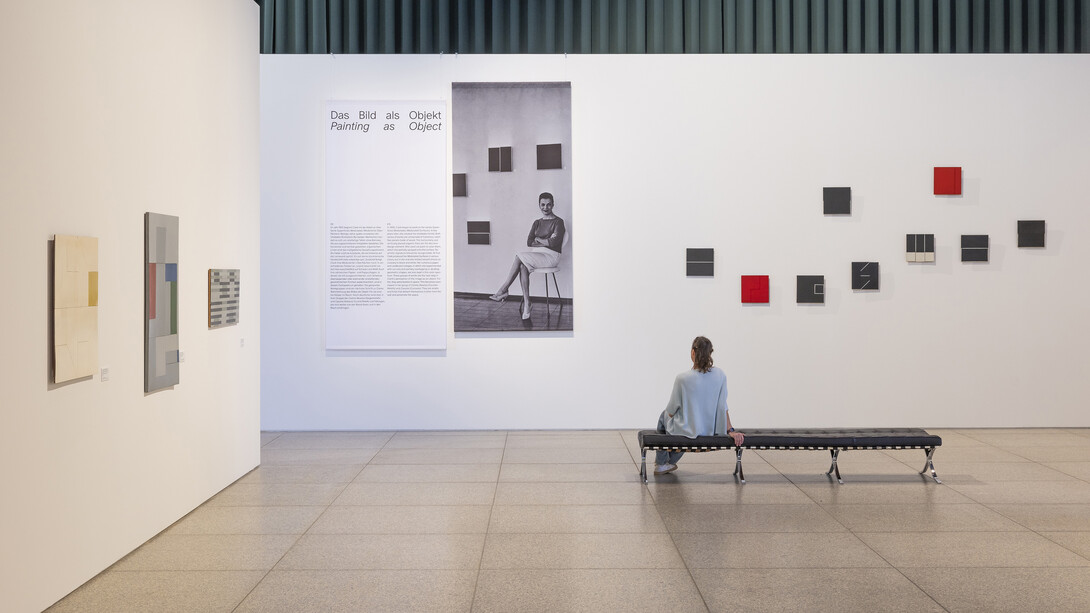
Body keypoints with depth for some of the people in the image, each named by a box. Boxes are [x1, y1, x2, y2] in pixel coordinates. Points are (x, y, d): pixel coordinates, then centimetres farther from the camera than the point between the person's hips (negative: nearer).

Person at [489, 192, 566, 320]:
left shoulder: (558, 222, 2)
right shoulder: (537, 223, 20)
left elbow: (553, 243, -12)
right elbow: (529, 242, 7)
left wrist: (538, 239, 0)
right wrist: (546, 241, -6)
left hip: (551, 256, -6)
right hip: (535, 255, 6)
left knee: (519, 257, -27)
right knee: (523, 266, -29)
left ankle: (503, 290, -23)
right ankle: (526, 303, -34)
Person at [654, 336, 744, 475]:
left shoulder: (682, 379, -22)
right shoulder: (720, 375, -11)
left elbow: (671, 410, -8)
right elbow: (723, 407, -6)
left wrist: (668, 413, 14)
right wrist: (731, 430, 3)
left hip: (687, 431, -4)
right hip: (709, 431, 4)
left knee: (664, 416, 31)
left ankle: (661, 463, 43)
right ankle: (670, 462, 46)